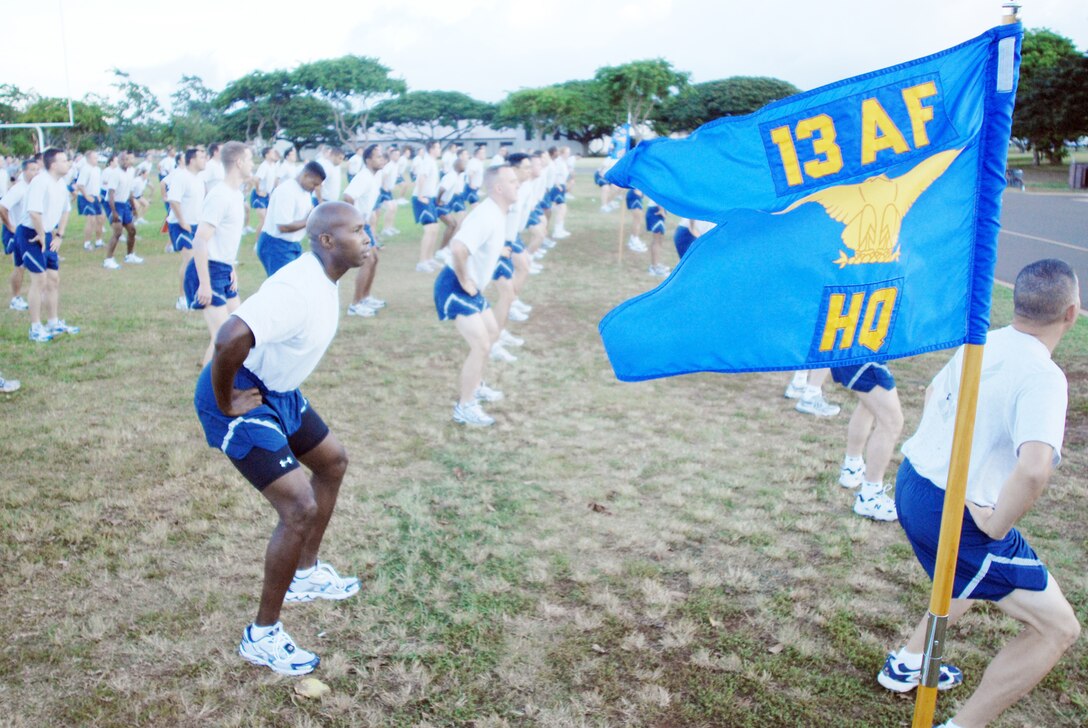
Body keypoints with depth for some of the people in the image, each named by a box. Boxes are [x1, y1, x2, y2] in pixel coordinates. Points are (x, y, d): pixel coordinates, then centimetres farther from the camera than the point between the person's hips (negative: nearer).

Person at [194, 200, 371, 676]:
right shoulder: (298, 290, -29)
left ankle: (306, 573, 40)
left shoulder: (324, 279, 3)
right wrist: (227, 402, -26)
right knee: (300, 508, -14)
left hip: (279, 391, 10)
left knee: (332, 462, 23)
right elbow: (230, 339, -42)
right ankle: (262, 636, 4)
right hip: (244, 399, -10)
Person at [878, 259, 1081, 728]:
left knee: (972, 578, 36)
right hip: (957, 517, -8)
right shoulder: (1042, 377, -22)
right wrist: (996, 526, -22)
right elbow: (1034, 469, -37)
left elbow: (933, 392, 23)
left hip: (912, 482, 9)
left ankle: (907, 665, 48)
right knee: (1057, 628, 6)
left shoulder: (983, 344, 3)